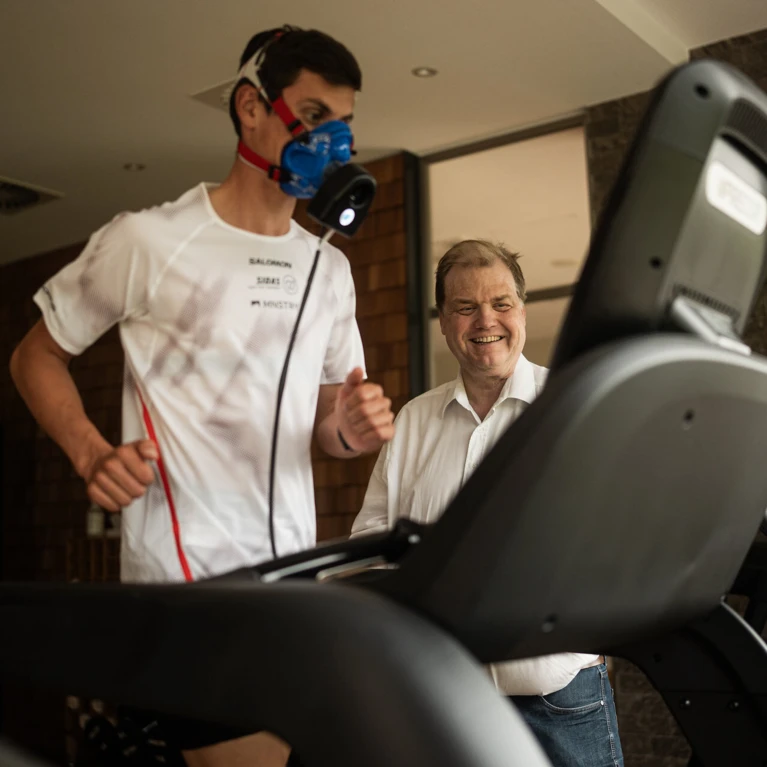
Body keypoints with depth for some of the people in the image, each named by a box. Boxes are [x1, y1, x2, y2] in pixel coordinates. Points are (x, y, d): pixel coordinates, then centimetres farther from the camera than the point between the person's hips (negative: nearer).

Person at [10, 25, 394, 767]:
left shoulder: (329, 269, 13)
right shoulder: (148, 240, -5)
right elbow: (35, 357, 4)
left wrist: (352, 430, -6)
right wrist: (91, 454, -13)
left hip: (295, 573, 7)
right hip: (185, 572, -6)